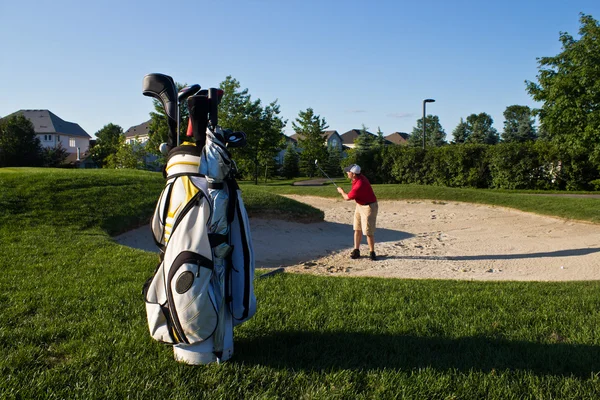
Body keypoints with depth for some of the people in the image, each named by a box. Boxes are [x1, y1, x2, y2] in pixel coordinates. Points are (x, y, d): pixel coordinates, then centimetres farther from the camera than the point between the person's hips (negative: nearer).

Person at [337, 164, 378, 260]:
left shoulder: (359, 185, -32)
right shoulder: (359, 177, -4)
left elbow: (347, 197, -16)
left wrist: (341, 191, 2)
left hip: (368, 207, -10)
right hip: (359, 205, 10)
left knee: (368, 232, -7)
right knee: (357, 229, 9)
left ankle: (372, 252, 5)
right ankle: (356, 250, 14)